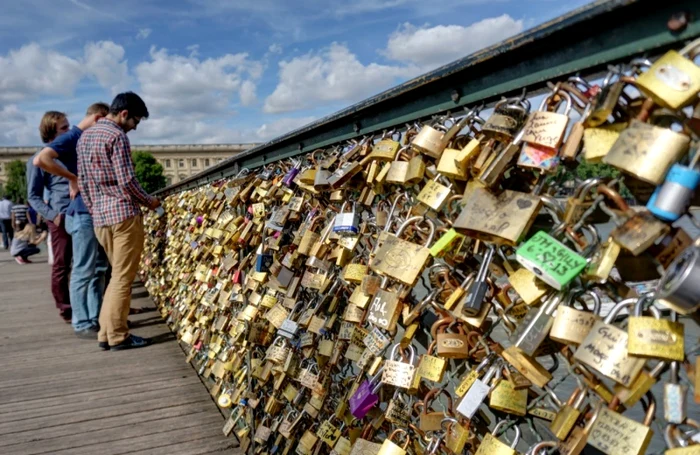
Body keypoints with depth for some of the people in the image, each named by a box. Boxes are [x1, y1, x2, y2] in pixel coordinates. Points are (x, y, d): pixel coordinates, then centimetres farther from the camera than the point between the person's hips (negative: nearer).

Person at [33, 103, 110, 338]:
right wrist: (74, 178, -19)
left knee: (99, 269, 13)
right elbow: (40, 160, -23)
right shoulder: (71, 138, -9)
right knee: (84, 271, -3)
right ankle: (82, 325, 6)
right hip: (82, 213, -9)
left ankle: (96, 318, 21)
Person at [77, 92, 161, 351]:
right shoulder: (116, 136, -10)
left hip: (99, 217, 9)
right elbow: (127, 181, -15)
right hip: (123, 214, -9)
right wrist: (148, 201, 0)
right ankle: (118, 336, 5)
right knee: (123, 278, -1)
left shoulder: (85, 137, 17)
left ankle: (106, 332, 18)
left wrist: (94, 210, 20)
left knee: (117, 275, 16)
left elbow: (82, 181, 17)